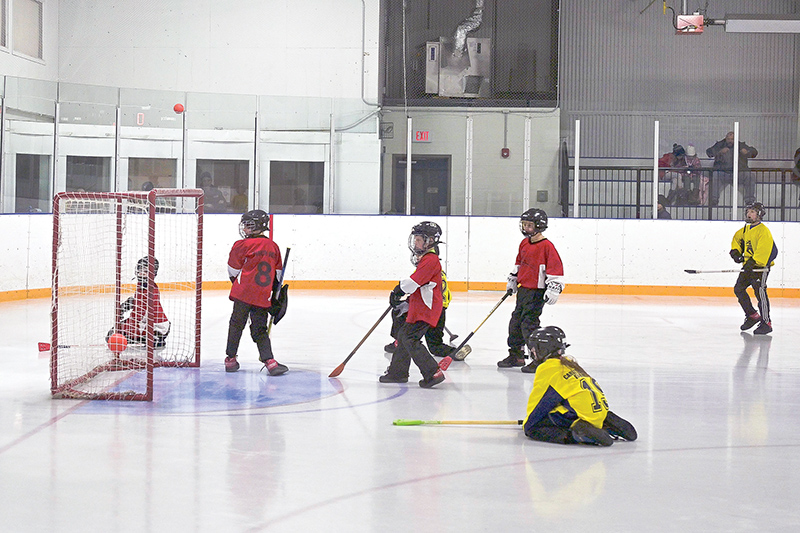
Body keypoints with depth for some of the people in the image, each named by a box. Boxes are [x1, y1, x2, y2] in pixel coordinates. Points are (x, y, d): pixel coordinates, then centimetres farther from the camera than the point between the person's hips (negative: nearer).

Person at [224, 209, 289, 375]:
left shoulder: (243, 245, -7)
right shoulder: (273, 246, 12)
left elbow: (233, 270, 0)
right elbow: (277, 274, 18)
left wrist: (236, 281, 21)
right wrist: (275, 298, 25)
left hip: (244, 293, -4)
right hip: (264, 297, 4)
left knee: (237, 324, 10)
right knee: (260, 329, 8)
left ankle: (231, 358, 15)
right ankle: (269, 360, -8)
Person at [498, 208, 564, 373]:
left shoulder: (546, 246, -15)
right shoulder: (524, 243, 11)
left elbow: (556, 268, -16)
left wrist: (553, 289, -21)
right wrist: (512, 280, 27)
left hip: (537, 291, -9)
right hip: (523, 289, 9)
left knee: (529, 323, -13)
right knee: (516, 321, 15)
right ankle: (516, 354, 30)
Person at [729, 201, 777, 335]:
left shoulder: (763, 231, -16)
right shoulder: (746, 229, 11)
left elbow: (766, 249, -27)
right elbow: (737, 238, 30)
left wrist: (753, 262, -34)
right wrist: (735, 251, 12)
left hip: (761, 266, -9)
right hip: (748, 266, 9)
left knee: (759, 291, -18)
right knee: (738, 289, 11)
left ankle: (766, 323, -17)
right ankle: (752, 315, 24)